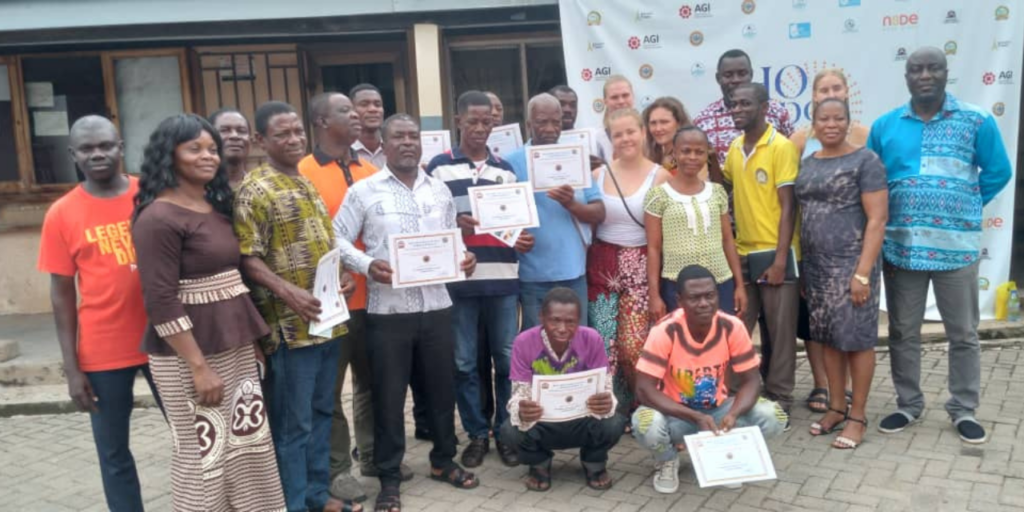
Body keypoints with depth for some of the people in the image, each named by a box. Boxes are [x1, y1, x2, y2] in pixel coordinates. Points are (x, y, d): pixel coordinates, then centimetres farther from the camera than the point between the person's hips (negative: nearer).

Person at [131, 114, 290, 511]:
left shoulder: (217, 206, 11)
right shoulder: (158, 218, -14)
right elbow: (161, 302, -19)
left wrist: (253, 340, 15)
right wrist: (199, 367, -20)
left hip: (235, 347, 8)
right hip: (188, 355, -8)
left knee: (248, 446, 14)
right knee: (203, 453, 4)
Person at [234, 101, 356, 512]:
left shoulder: (305, 183, 15)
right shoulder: (255, 190, -10)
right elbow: (247, 258, -16)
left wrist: (344, 276, 7)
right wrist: (288, 292, -26)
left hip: (327, 319, 8)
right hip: (290, 325, -8)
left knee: (321, 412, 17)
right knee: (293, 423, 2)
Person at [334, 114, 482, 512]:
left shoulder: (439, 190, 12)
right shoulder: (364, 191, -1)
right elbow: (338, 239, -3)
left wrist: (464, 258, -3)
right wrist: (367, 265, -19)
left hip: (437, 305, 4)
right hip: (388, 309, -3)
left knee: (442, 387, 13)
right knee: (388, 394, 4)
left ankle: (443, 461, 33)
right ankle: (390, 477, 19)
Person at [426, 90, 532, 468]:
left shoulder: (506, 169, 14)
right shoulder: (438, 167, 4)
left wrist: (524, 239, -4)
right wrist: (454, 224, -16)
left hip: (503, 279, 2)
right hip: (457, 280, -2)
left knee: (508, 359, 7)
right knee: (464, 362, 6)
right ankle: (477, 434, 20)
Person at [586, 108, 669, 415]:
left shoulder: (660, 175, 0)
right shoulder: (598, 175, 8)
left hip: (641, 268, -2)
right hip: (602, 266, 3)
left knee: (634, 344, -8)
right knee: (604, 345, 0)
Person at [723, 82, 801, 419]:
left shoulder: (782, 147, -8)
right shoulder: (735, 148, 10)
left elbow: (788, 206, -12)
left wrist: (780, 258, -16)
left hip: (775, 253, -5)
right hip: (742, 253, 6)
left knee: (779, 331, 4)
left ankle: (778, 398, 15)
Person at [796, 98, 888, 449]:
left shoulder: (865, 160, -6)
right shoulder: (807, 164, 11)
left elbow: (877, 220, -10)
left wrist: (863, 272, -16)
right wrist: (800, 266, 9)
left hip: (850, 264, -5)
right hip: (815, 264, 5)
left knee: (857, 338, 2)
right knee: (828, 338, 11)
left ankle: (858, 415, 13)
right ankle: (836, 407, 23)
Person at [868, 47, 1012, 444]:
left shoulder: (976, 121, 0)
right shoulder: (884, 126, 5)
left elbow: (999, 171, 8)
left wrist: (966, 207, 5)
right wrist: (885, 219, 4)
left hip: (957, 246, -1)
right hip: (900, 246, 2)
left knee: (963, 334, 8)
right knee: (902, 332, 10)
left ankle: (964, 410, 23)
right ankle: (908, 404, 25)